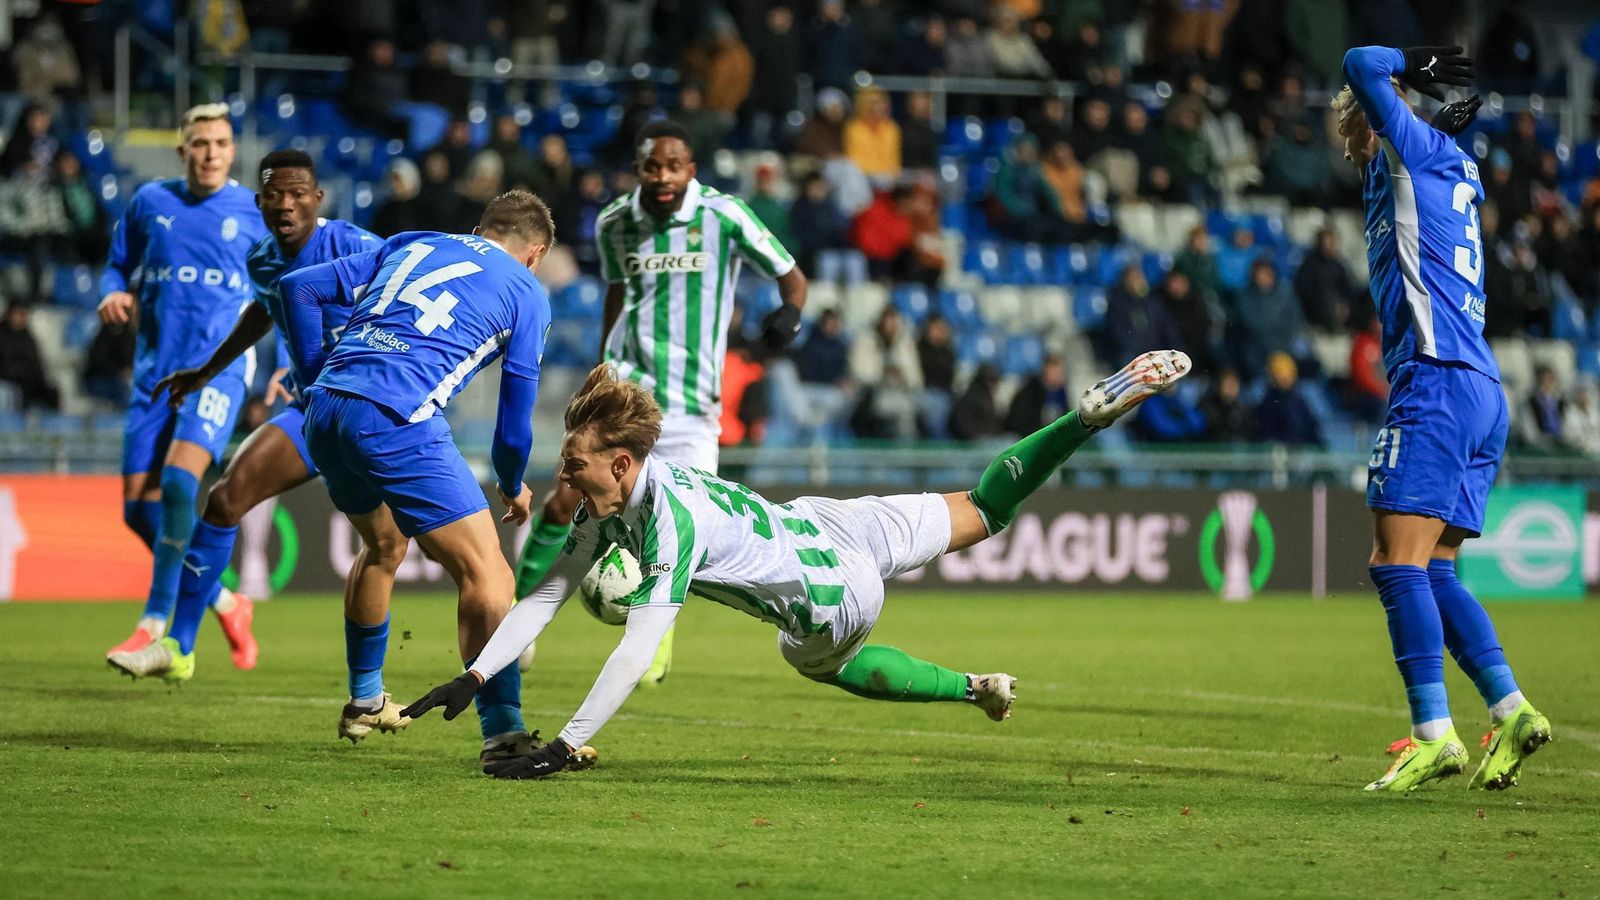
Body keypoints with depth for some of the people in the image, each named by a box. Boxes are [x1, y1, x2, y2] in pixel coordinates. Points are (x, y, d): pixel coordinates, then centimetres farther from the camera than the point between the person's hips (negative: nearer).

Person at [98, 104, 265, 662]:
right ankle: (225, 603, 20)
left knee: (179, 480, -25)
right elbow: (119, 265, 19)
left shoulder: (254, 211, 3)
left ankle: (154, 626, -21)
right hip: (155, 368, 4)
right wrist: (114, 293, -4)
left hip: (220, 365, -4)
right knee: (139, 505, -1)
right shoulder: (150, 202, 8)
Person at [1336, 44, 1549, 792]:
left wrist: (1414, 62, 11)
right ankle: (1511, 710, 2)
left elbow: (1361, 65, -6)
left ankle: (1434, 734, -19)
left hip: (1438, 379, -10)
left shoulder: (1419, 149, 1)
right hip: (1482, 392, 10)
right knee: (1430, 571, 11)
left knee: (1399, 563, -13)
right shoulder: (1448, 171, 24)